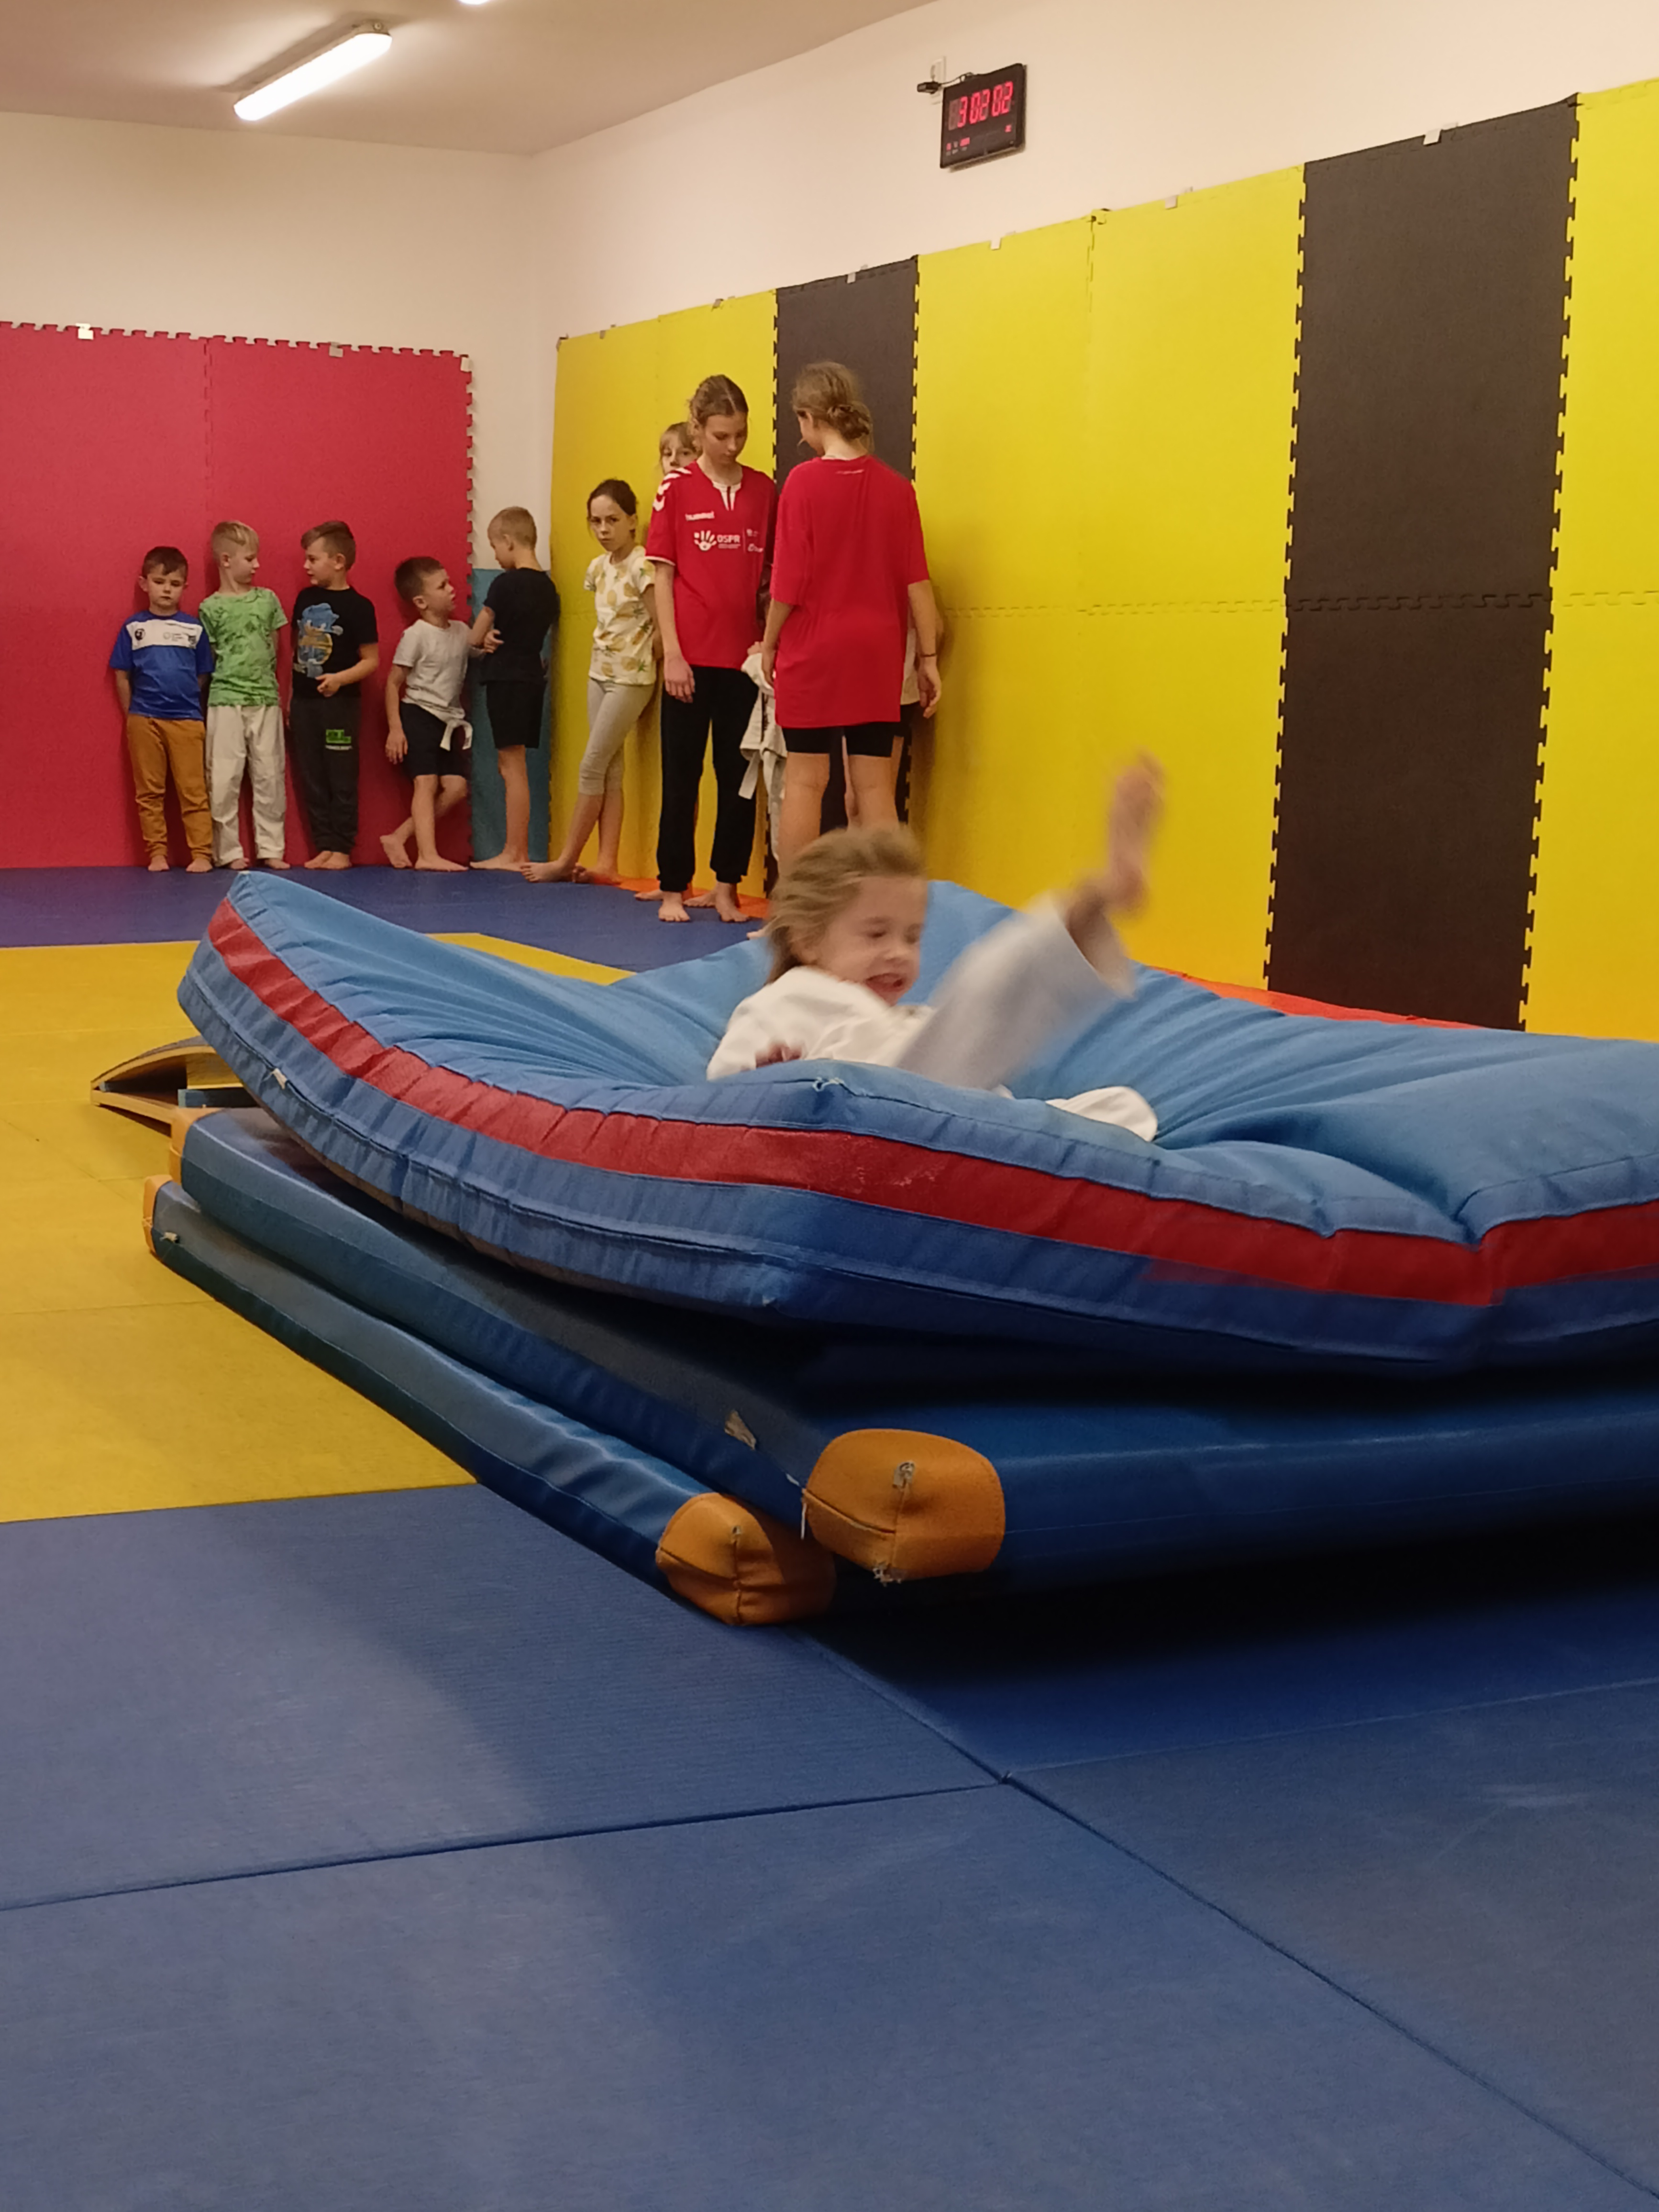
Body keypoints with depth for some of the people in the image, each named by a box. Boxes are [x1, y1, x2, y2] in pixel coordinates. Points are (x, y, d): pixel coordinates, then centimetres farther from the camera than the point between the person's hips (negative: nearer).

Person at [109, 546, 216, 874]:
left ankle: (201, 854, 1)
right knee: (149, 792, 5)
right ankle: (157, 853, 11)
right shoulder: (133, 628, 5)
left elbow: (202, 676, 11)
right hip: (144, 720, 1)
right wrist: (133, 715, 6)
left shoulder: (194, 628, 6)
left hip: (187, 720, -1)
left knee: (193, 790, -1)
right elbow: (122, 676, 8)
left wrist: (187, 704, 5)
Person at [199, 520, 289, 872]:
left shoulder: (268, 600, 8)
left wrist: (269, 684, 8)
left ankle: (271, 848, 13)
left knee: (270, 777, 6)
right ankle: (228, 851, 6)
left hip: (266, 700, 4)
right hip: (226, 701, -3)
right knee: (225, 779, -2)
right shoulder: (211, 608, -2)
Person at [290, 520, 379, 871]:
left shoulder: (358, 607, -8)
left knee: (341, 779, 0)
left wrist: (339, 679, -24)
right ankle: (324, 845, 14)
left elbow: (371, 660, -9)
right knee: (312, 779, 8)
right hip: (303, 701, 6)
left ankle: (342, 848, 6)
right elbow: (298, 651, 16)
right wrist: (290, 697, 14)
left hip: (339, 703, -6)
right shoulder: (305, 599, 9)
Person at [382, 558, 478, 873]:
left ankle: (399, 838, 5)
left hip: (450, 721, 7)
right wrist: (395, 729, -13)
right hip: (419, 716, -7)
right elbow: (393, 682, -8)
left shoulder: (461, 632, 8)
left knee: (455, 788, -2)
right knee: (426, 783, -14)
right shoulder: (416, 636, -10)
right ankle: (428, 855, -20)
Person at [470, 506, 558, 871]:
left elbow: (475, 637, -5)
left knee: (512, 765, -5)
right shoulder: (547, 587, 9)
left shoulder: (506, 584, -13)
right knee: (512, 766, 12)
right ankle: (519, 850, 13)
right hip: (534, 675, 8)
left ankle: (513, 852, -3)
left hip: (508, 679, -8)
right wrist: (499, 641, 1)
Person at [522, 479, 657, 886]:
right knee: (609, 768, 5)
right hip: (600, 673, 7)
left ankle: (566, 860, 1)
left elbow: (661, 626, -16)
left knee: (592, 768, -5)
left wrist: (642, 663, -8)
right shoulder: (598, 567, 8)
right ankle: (607, 863, 5)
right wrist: (603, 658, 10)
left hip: (630, 680, -7)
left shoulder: (642, 568, -15)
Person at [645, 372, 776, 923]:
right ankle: (672, 890, 11)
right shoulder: (676, 489, -1)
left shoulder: (764, 490, 7)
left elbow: (773, 573, 11)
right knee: (682, 776, 4)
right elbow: (663, 576, -1)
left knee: (739, 776, 6)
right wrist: (671, 654, -7)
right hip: (691, 657, -2)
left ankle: (727, 888, 16)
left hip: (744, 656, 3)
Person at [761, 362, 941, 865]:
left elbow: (789, 580, -10)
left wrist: (769, 643, 3)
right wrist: (928, 658, 6)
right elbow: (916, 581, 0)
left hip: (812, 650, -3)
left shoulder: (804, 481, -10)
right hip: (877, 654, 3)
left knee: (805, 779, 4)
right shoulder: (895, 487, -1)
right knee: (874, 785, 6)